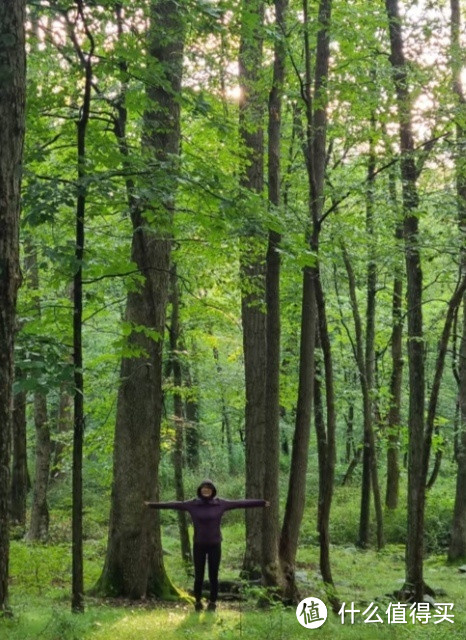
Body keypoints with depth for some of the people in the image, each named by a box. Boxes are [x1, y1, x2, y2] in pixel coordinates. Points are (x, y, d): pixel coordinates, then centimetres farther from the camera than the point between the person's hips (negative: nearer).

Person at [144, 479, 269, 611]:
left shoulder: (220, 504, -4)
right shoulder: (192, 504, -4)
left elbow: (240, 503, -1)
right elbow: (173, 505, 0)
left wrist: (262, 503, 2)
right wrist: (152, 505, 2)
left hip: (215, 545, 0)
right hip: (199, 546, 0)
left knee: (213, 576, 6)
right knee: (198, 576, 5)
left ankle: (212, 603, 23)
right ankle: (198, 601, 26)